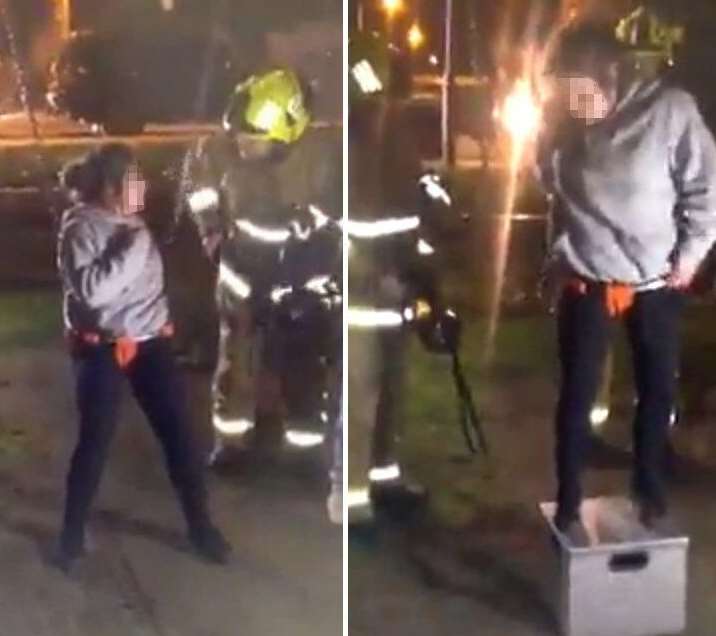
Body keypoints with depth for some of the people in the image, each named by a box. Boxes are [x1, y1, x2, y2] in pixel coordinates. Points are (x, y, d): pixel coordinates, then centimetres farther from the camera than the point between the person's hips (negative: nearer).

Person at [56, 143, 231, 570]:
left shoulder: (133, 222, 7)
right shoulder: (81, 228, -14)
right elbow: (90, 290, -28)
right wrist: (131, 249, -24)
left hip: (149, 343, 6)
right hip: (103, 350, -6)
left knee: (180, 433, 6)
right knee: (95, 442, 2)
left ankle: (201, 527, 20)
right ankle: (73, 534, 20)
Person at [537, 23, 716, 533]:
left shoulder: (669, 109, -19)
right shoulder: (561, 123, -10)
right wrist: (559, 256, 3)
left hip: (657, 281, -1)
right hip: (586, 281, 1)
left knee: (658, 389, 15)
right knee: (577, 394, 5)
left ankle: (649, 487, 37)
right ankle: (568, 503, 21)